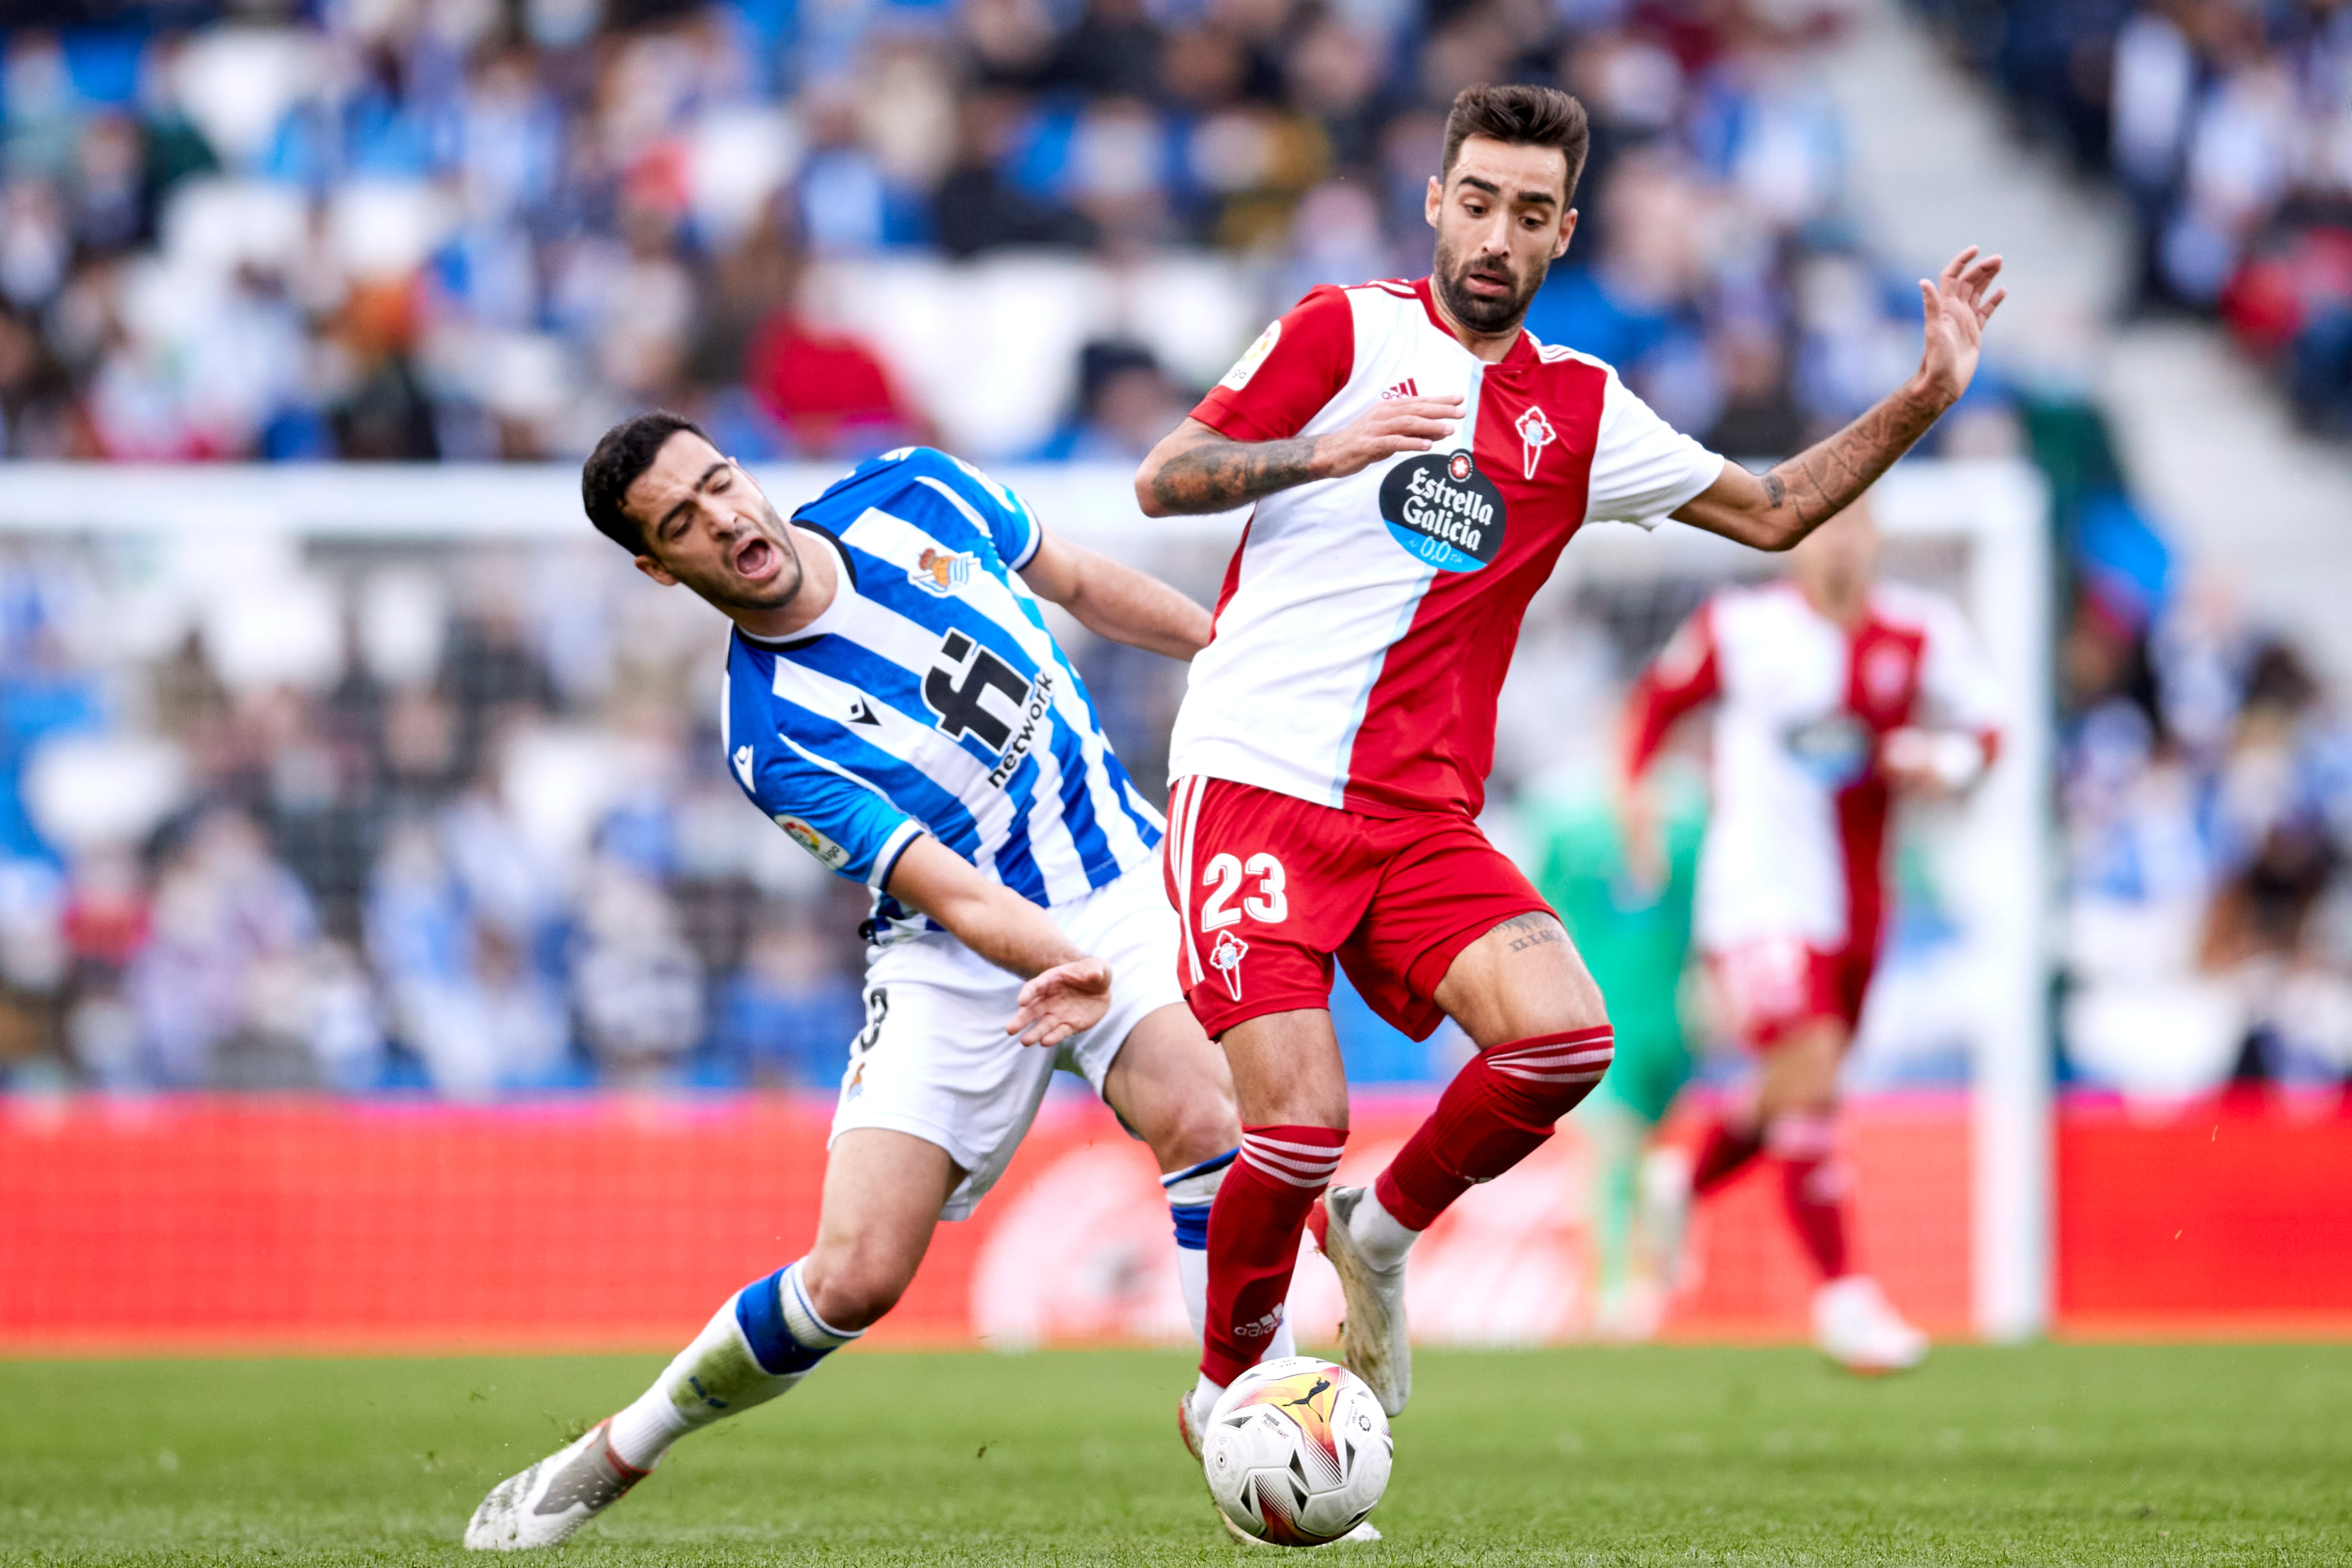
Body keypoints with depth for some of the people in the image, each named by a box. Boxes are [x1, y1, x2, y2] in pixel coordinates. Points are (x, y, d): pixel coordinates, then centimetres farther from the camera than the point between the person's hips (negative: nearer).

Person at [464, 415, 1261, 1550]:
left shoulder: (912, 498, -4)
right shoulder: (770, 737, -18)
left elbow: (1081, 584, 15)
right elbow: (956, 898, -25)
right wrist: (1057, 965, -44)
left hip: (1113, 885, 3)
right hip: (953, 961, -3)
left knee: (1199, 1116, -27)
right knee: (854, 1277, -10)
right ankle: (615, 1455, 14)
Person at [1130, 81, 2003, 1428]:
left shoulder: (1577, 411, 12)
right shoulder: (1344, 333, 3)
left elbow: (1773, 510, 18)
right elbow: (1164, 481, -3)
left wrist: (1925, 397, 7)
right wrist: (1327, 450, -20)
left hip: (1421, 816, 3)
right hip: (1254, 782, -3)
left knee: (1564, 1036, -22)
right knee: (1298, 1127, -16)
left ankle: (1382, 1231, 5)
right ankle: (1228, 1393, 11)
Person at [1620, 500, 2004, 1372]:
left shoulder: (1920, 635, 3)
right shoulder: (1742, 627, -5)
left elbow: (1984, 728, 10)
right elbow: (1657, 699, 10)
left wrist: (1943, 759, -11)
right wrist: (1635, 786, -2)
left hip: (1855, 902, 5)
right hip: (1759, 897, -5)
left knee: (1792, 1102, 16)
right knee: (1811, 1077, -19)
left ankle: (1683, 1186, 46)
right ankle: (1841, 1291, -15)